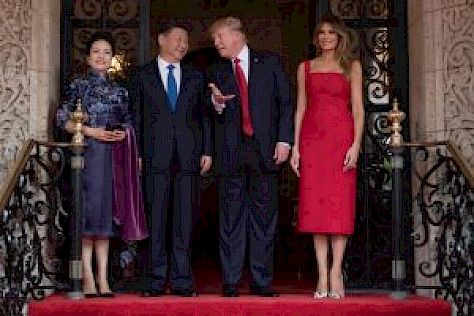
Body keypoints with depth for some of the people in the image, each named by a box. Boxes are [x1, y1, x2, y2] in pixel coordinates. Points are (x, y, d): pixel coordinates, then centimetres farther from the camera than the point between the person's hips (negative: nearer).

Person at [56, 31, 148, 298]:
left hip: (114, 156, 4)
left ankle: (103, 279, 6)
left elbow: (129, 123, 19)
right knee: (88, 210, -7)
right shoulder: (79, 86, 4)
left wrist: (124, 133, -3)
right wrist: (89, 130, -12)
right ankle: (88, 277, -5)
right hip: (87, 154, -4)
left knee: (106, 213, 4)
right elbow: (63, 119, -1)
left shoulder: (119, 90, 15)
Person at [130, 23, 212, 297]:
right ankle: (157, 281, 4)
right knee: (155, 219, -1)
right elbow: (136, 117, 6)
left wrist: (207, 151, 3)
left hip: (188, 157, 2)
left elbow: (205, 117, 12)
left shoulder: (196, 77, 15)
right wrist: (137, 154, -2)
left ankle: (182, 280, 5)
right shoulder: (142, 76, 10)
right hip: (155, 157, -1)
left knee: (185, 220, 1)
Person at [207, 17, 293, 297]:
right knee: (231, 218, 0)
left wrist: (284, 140, -4)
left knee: (264, 216, 1)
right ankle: (231, 281, 4)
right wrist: (217, 104, -11)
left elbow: (286, 103, 6)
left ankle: (261, 281, 6)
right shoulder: (217, 71, 13)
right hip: (231, 151, 1)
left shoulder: (270, 62, 9)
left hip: (265, 148, -1)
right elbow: (215, 118, 11)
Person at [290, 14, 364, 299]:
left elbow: (358, 108, 3)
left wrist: (355, 145, -9)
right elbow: (300, 108, 12)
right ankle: (323, 275, -1)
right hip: (312, 140, 2)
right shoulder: (306, 67, 15)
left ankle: (336, 272, -4)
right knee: (315, 204, -3)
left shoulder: (352, 67, 9)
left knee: (340, 204, -6)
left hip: (342, 139, -2)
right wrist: (295, 147, 3)